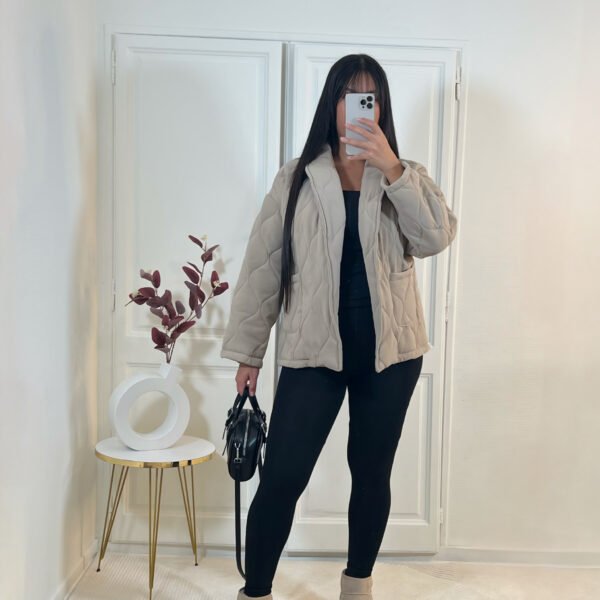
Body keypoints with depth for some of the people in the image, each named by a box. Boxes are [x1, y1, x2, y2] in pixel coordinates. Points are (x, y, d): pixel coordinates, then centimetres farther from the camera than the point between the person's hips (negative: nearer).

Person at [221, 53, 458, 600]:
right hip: (314, 349, -1)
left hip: (388, 350, 2)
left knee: (372, 473, 13)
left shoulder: (405, 177, 6)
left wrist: (391, 170, -22)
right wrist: (248, 350, 2)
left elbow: (437, 237, -12)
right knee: (280, 478, -3)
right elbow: (263, 265, 3)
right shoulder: (296, 179, 3)